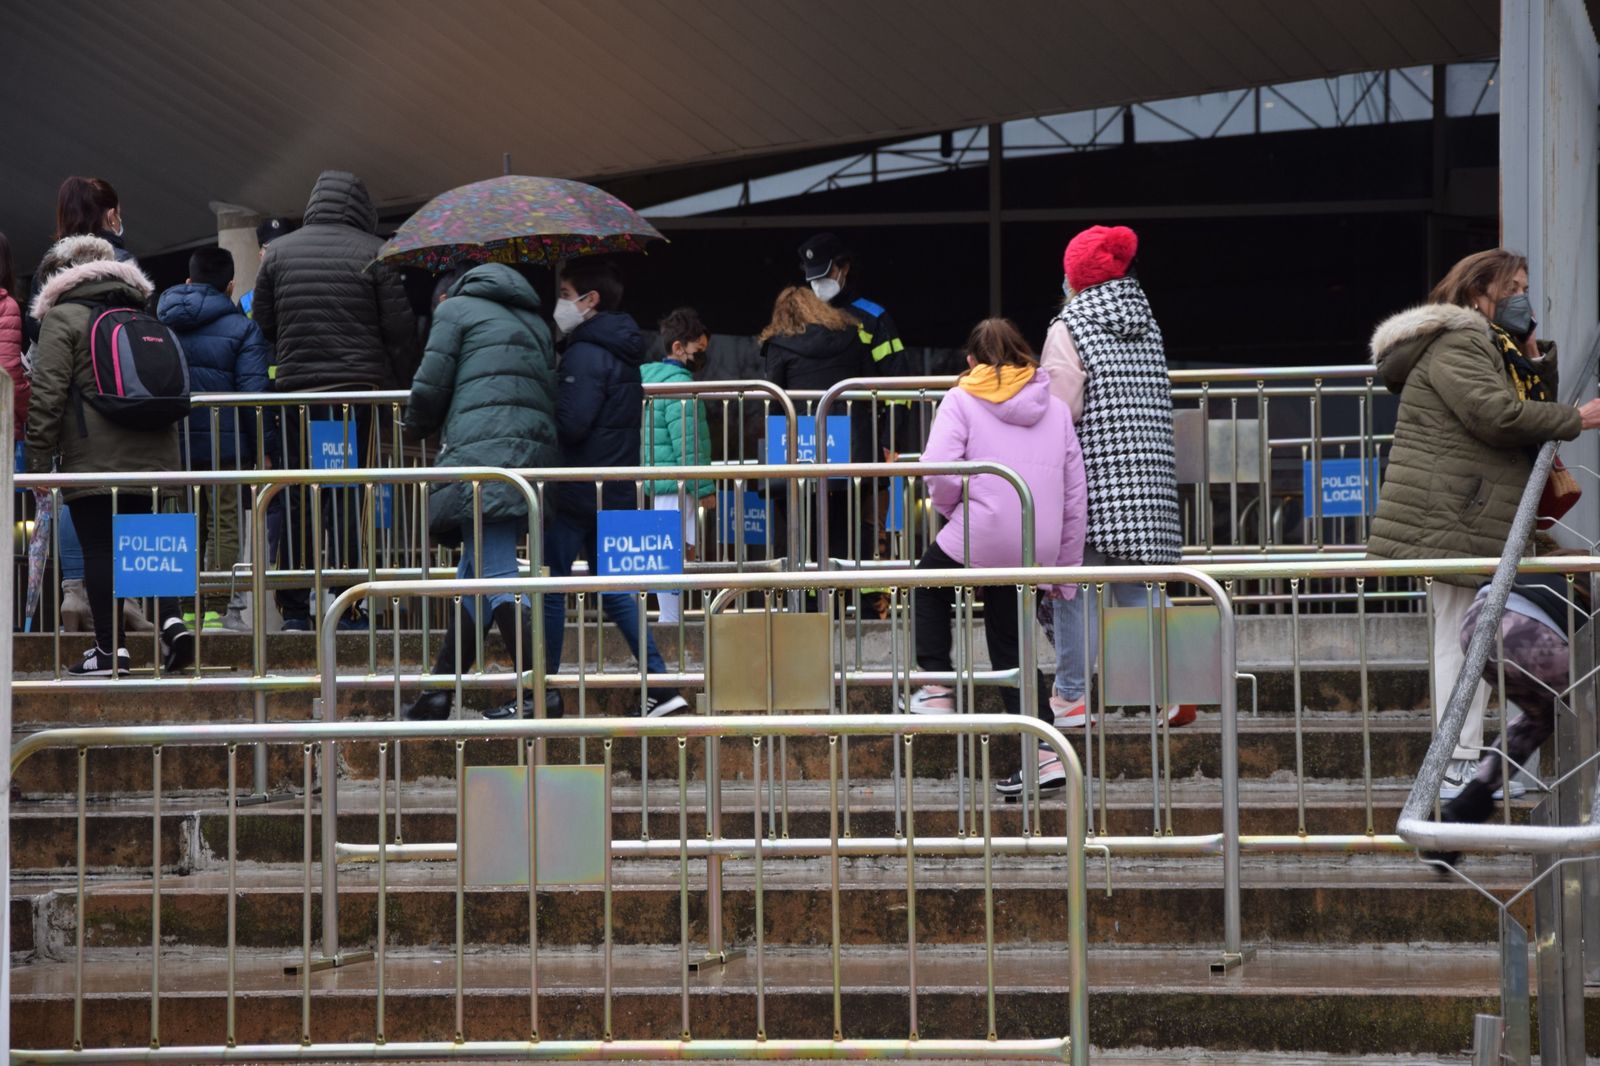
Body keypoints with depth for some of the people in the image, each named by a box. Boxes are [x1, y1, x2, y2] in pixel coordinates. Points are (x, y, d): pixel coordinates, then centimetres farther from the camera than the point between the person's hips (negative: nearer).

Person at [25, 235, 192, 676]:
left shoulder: (62, 317, -1)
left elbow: (48, 392, -8)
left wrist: (39, 458, -6)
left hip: (93, 458, -6)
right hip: (151, 454, 6)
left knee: (98, 548, -2)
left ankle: (109, 648, -2)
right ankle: (170, 621, -5)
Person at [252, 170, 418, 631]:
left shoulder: (278, 252, 8)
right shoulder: (374, 254, -2)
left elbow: (262, 321, 12)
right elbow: (399, 329, -3)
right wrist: (401, 387, 6)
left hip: (294, 389, 3)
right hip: (359, 386, -3)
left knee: (297, 495, 7)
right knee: (348, 494, -2)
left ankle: (294, 606, 8)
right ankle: (347, 606, -6)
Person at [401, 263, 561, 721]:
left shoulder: (455, 309, 9)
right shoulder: (534, 322, 28)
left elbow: (429, 388, 3)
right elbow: (551, 395, 22)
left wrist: (417, 427, 24)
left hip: (484, 452, -8)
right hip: (537, 451, 8)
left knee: (494, 573, -12)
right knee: (474, 572, 14)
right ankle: (439, 692, 18)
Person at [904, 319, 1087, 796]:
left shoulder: (962, 401, 2)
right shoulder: (1055, 408, 16)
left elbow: (940, 470, -14)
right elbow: (1076, 494, 16)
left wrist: (951, 509, 7)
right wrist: (1067, 568, 21)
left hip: (979, 539, -5)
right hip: (1037, 552, 5)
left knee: (930, 583, 28)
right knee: (1012, 647, 15)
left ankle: (937, 689, 23)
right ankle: (1044, 753, 5)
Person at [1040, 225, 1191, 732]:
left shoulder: (1070, 329, -8)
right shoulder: (1147, 326, 13)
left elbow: (1057, 410, -12)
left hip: (1092, 471, -6)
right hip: (1148, 476, 6)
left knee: (1076, 590, -1)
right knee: (1136, 586, 11)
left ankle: (1072, 698, -1)